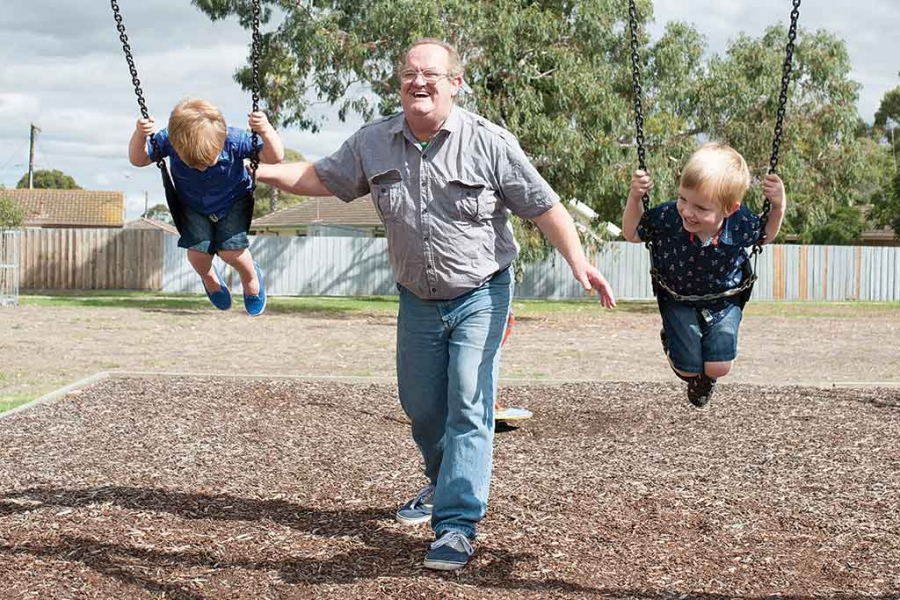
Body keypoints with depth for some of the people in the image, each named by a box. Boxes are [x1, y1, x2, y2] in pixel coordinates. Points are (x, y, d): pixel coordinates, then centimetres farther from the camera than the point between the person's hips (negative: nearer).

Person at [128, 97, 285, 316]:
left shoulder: (234, 140, -34)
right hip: (194, 205, 2)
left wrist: (266, 131, -48)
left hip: (233, 202, -2)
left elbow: (275, 157, -29)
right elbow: (137, 159, -19)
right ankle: (209, 278, 26)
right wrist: (139, 135, -38)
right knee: (197, 251, -13)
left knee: (230, 250, -16)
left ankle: (251, 278, 21)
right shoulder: (169, 140, -29)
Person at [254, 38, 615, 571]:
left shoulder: (489, 142, -14)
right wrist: (256, 171, -1)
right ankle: (444, 484, 43)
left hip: (481, 297, -4)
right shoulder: (373, 143, -3)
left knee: (469, 409, -11)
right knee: (421, 407, 15)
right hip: (418, 301, 5)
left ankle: (458, 525, -8)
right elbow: (321, 178, 9)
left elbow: (545, 206, -11)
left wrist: (578, 262, -24)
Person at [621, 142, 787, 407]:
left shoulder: (741, 223, -25)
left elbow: (767, 235, 0)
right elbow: (632, 234, -9)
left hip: (723, 302, 1)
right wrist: (634, 197, -25)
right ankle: (670, 338, 34)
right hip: (679, 300, -1)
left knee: (719, 368, -9)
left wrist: (779, 205, -20)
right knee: (689, 368, -5)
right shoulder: (666, 217, -28)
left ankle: (705, 376, 33)